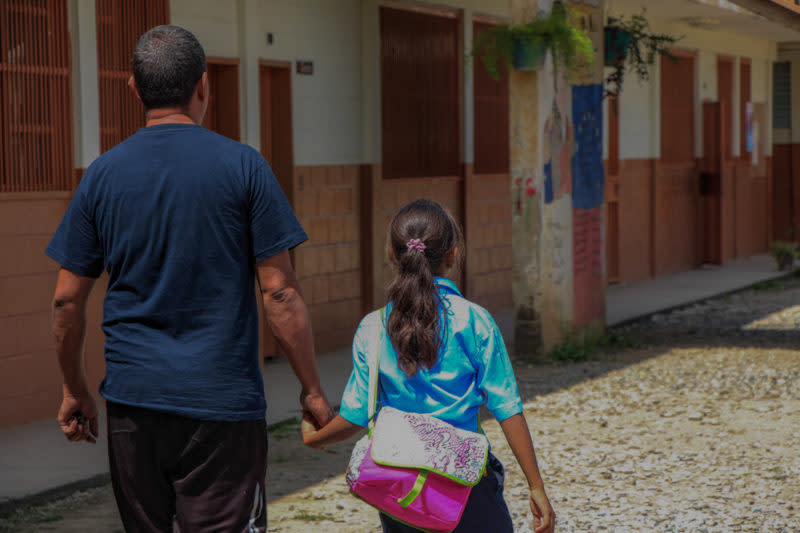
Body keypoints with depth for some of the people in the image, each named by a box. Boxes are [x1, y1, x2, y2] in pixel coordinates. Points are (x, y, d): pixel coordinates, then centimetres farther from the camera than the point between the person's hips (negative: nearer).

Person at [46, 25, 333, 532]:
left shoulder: (102, 175, 3)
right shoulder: (243, 166, -5)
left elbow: (68, 300, 5)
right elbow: (280, 292, -7)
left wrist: (75, 389, 18)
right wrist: (313, 391, 1)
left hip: (132, 399, 3)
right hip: (222, 400, -3)